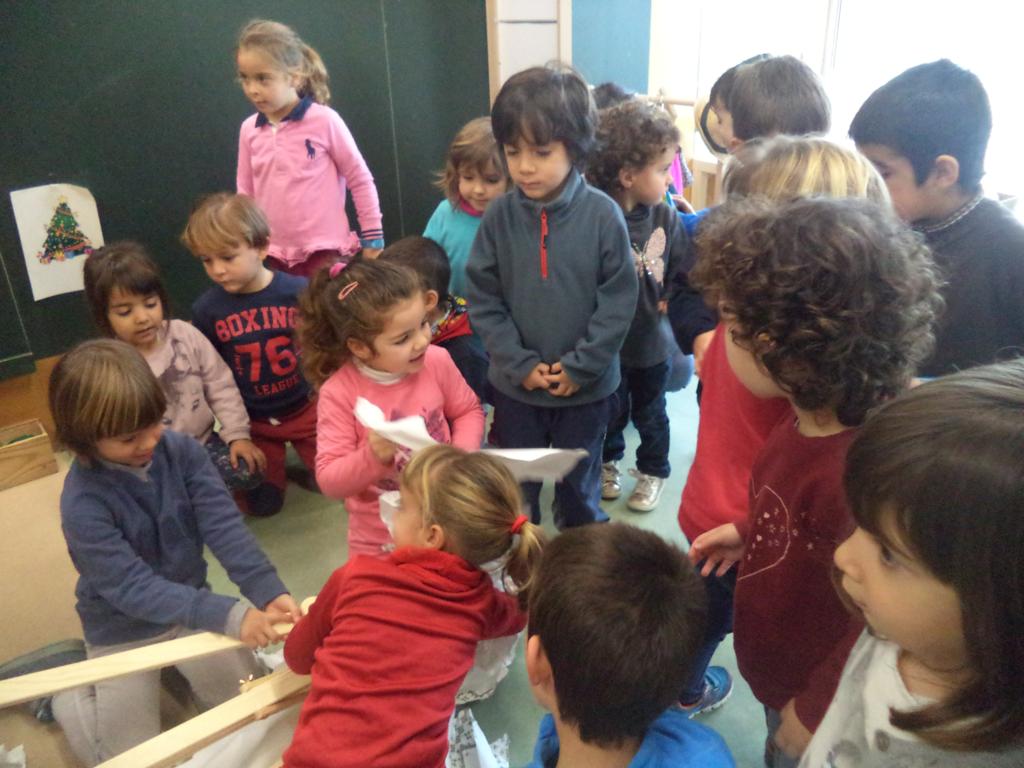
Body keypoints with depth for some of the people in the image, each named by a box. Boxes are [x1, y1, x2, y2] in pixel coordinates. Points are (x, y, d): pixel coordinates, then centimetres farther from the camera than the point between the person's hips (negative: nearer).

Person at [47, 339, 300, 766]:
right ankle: (69, 698, 28)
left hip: (189, 605, 4)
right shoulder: (83, 504, -29)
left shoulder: (181, 451, -17)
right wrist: (228, 616, -41)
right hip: (124, 631, -3)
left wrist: (268, 592, -36)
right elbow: (133, 588, -31)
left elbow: (224, 526, -21)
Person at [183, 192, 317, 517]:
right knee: (262, 503, -6)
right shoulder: (206, 309, -10)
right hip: (251, 421, 0)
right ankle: (273, 460, 26)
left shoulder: (299, 290, -14)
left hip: (305, 408, 0)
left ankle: (298, 452, 26)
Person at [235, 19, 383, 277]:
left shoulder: (324, 120, -9)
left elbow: (361, 180, -3)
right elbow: (245, 193, 13)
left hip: (324, 249, -4)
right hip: (274, 254, 5)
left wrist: (372, 238, -3)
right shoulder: (249, 130, 5)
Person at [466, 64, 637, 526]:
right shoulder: (500, 216, -9)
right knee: (515, 488, 19)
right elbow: (482, 299, -5)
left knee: (579, 487, 19)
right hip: (515, 384, 2)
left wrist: (579, 367, -14)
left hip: (586, 386, -1)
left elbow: (619, 300, -11)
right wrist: (519, 364, -11)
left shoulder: (602, 215, -15)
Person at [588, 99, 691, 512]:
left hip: (653, 339, 3)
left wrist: (670, 299, -10)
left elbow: (684, 269, 1)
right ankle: (607, 462, 47)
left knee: (650, 413, 20)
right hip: (606, 342, -2)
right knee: (610, 411, 21)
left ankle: (653, 471, 42)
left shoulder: (664, 217, -9)